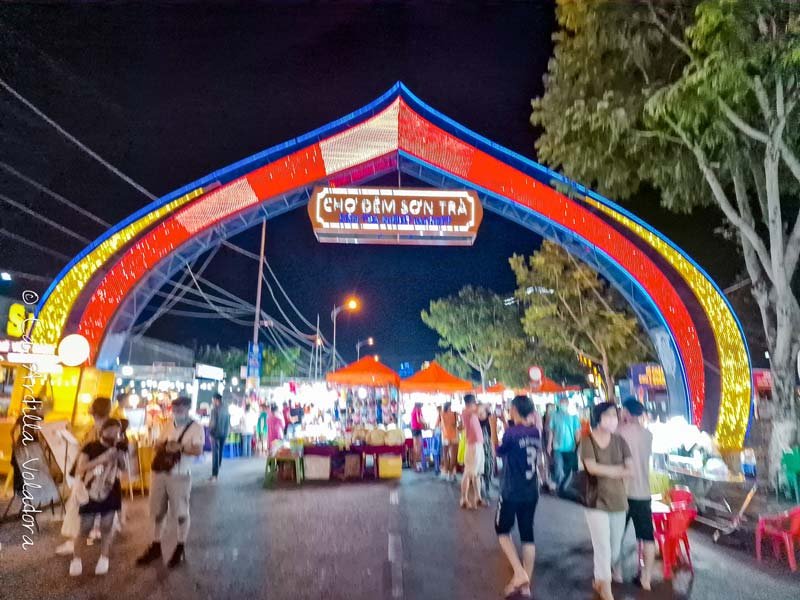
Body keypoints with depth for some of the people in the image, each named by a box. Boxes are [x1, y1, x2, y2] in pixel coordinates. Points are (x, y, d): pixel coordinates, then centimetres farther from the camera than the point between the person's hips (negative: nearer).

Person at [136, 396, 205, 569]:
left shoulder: (196, 427, -9)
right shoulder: (168, 425, 11)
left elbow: (198, 450, -18)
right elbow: (158, 445, 15)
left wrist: (180, 447, -28)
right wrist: (163, 446, -6)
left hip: (180, 475, -6)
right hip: (159, 472, 6)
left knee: (181, 513, 5)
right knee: (157, 511, 15)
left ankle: (181, 549, 21)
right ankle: (155, 546, 31)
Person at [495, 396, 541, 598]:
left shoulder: (511, 432, -17)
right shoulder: (536, 432, 2)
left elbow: (499, 452, -3)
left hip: (511, 492, -6)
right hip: (531, 492, 6)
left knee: (502, 531, 13)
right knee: (528, 535, 12)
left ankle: (519, 574, 2)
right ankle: (526, 583, 18)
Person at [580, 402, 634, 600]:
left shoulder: (619, 441, 3)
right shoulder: (588, 440, -10)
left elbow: (631, 470, -4)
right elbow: (591, 467, -20)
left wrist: (605, 471, -17)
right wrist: (618, 469, -11)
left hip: (619, 501, 5)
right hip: (597, 501, -5)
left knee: (615, 550, 15)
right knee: (603, 549, -5)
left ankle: (599, 580, 38)